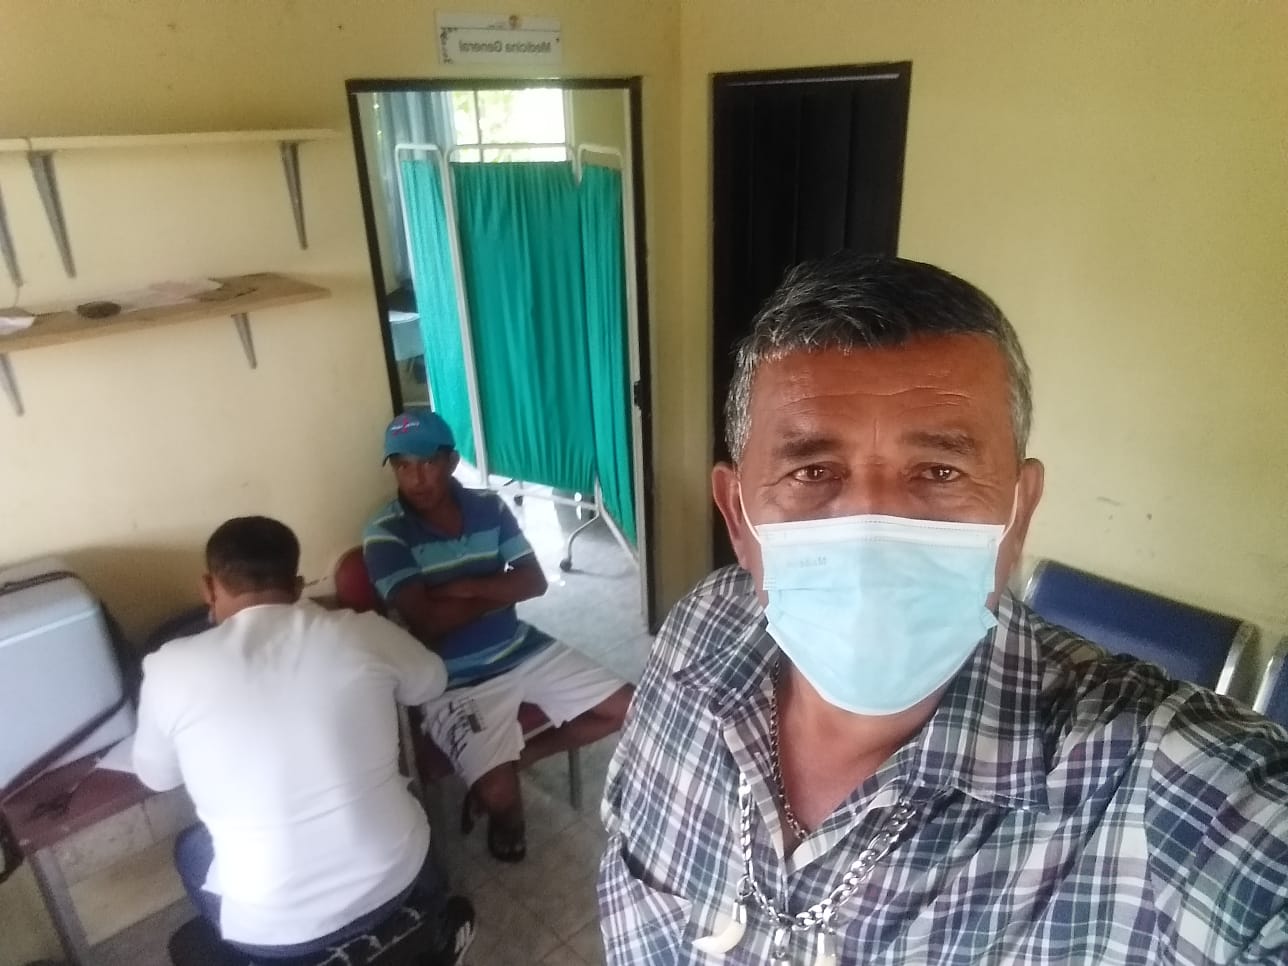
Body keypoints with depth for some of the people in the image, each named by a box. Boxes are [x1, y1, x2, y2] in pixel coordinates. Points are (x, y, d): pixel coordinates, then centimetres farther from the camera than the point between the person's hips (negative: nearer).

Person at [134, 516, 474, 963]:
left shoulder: (170, 667, -13)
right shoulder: (365, 633, -11)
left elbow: (156, 776, 7)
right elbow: (433, 681, 11)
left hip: (271, 927, -1)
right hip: (391, 879, 2)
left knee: (190, 848, 31)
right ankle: (439, 917, 36)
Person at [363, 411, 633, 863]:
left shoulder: (489, 506, 0)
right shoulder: (384, 534, -13)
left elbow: (534, 582, -5)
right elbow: (426, 620, -21)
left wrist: (462, 588, -17)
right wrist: (497, 591, -10)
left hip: (521, 650, 5)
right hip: (454, 680, -5)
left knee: (627, 708, 1)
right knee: (498, 794, -24)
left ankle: (514, 759, 14)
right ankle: (507, 818, 17)